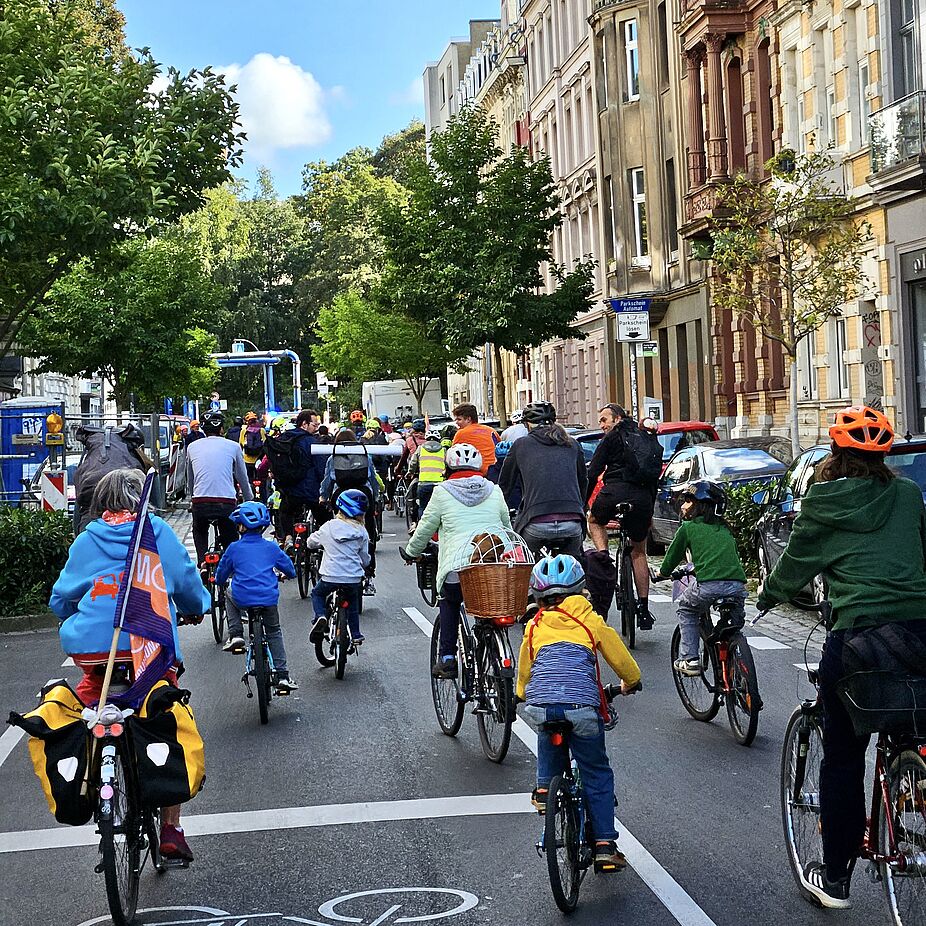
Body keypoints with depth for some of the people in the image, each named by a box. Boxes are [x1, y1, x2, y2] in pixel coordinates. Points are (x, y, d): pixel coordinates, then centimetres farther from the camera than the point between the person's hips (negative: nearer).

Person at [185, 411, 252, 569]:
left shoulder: (192, 447, 13)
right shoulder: (233, 447, 8)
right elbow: (243, 478, 16)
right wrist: (249, 502, 30)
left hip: (200, 503, 1)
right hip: (227, 502, -1)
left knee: (200, 533, 30)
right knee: (230, 541, 16)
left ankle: (202, 562, 12)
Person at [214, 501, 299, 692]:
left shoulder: (234, 549, 2)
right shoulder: (271, 547, 6)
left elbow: (220, 577, 14)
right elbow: (290, 570, 18)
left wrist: (222, 580, 38)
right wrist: (288, 575, 42)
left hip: (242, 598, -1)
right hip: (269, 598, 2)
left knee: (229, 597, 34)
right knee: (274, 632, 22)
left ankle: (236, 634, 16)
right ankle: (282, 675, 13)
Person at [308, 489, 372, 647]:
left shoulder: (328, 528, 0)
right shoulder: (361, 532, 0)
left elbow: (311, 543, 16)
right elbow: (365, 559, 6)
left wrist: (323, 545, 38)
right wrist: (363, 566, 30)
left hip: (330, 577, -1)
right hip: (354, 579, 1)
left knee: (317, 593, 26)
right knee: (352, 602, 29)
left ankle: (320, 616, -2)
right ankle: (356, 635, 28)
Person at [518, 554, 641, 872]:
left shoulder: (534, 627, 17)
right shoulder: (590, 621, 13)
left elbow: (523, 675, 27)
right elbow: (624, 663, 19)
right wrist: (629, 684, 40)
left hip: (540, 705, 2)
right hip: (583, 707, -2)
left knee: (549, 740, 37)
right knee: (597, 774, 13)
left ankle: (544, 786, 20)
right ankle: (605, 844, 9)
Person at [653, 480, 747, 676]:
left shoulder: (688, 527, 11)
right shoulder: (725, 528, 26)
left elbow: (673, 555, 20)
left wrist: (662, 573, 42)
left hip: (709, 585, -4)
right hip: (738, 584, 4)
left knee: (686, 609, 23)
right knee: (734, 625, 29)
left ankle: (689, 659, 15)